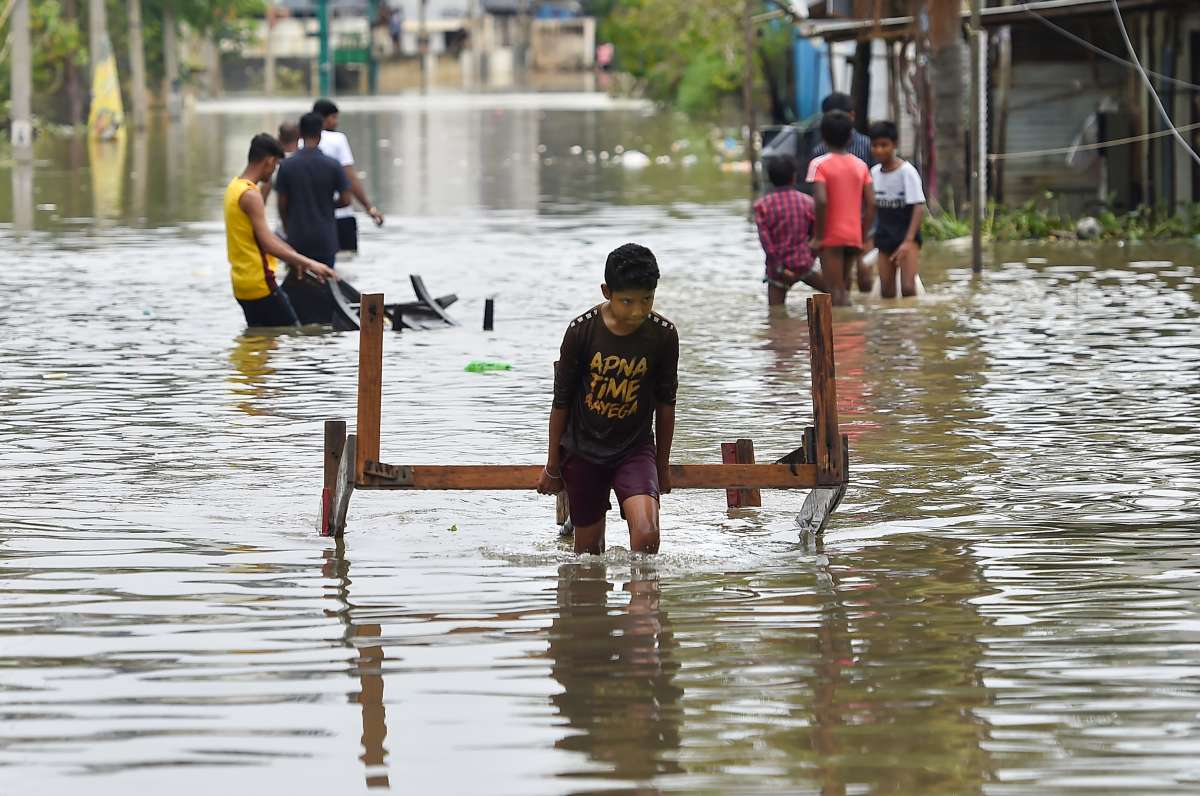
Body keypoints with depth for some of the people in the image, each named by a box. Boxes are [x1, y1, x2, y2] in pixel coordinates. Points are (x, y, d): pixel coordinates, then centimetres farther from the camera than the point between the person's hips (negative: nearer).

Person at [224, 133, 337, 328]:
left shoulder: (235, 186, 12)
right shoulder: (251, 195, -18)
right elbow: (268, 244, -24)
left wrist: (294, 257, 24)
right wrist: (308, 263, -27)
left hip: (242, 282, 9)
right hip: (259, 282, -9)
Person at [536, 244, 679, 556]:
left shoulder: (663, 335, -11)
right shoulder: (582, 331, -14)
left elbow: (665, 402, 4)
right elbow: (561, 401, -3)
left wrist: (663, 464, 12)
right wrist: (552, 466, 4)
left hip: (635, 448, 0)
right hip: (583, 449, 0)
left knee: (647, 534, -22)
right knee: (588, 547, 8)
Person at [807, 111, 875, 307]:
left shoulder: (819, 164, -7)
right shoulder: (860, 165, 7)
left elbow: (821, 201, -20)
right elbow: (871, 204, 3)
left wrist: (818, 235, -12)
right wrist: (862, 236, 11)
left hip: (831, 238, -5)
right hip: (854, 237, 5)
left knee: (835, 293, -4)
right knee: (844, 292, 15)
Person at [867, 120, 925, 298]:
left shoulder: (906, 171, -13)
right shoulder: (874, 173, 5)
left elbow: (919, 208, -17)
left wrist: (908, 241, -26)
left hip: (907, 237, -6)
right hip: (884, 238, 6)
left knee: (908, 287, -19)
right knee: (887, 291, 5)